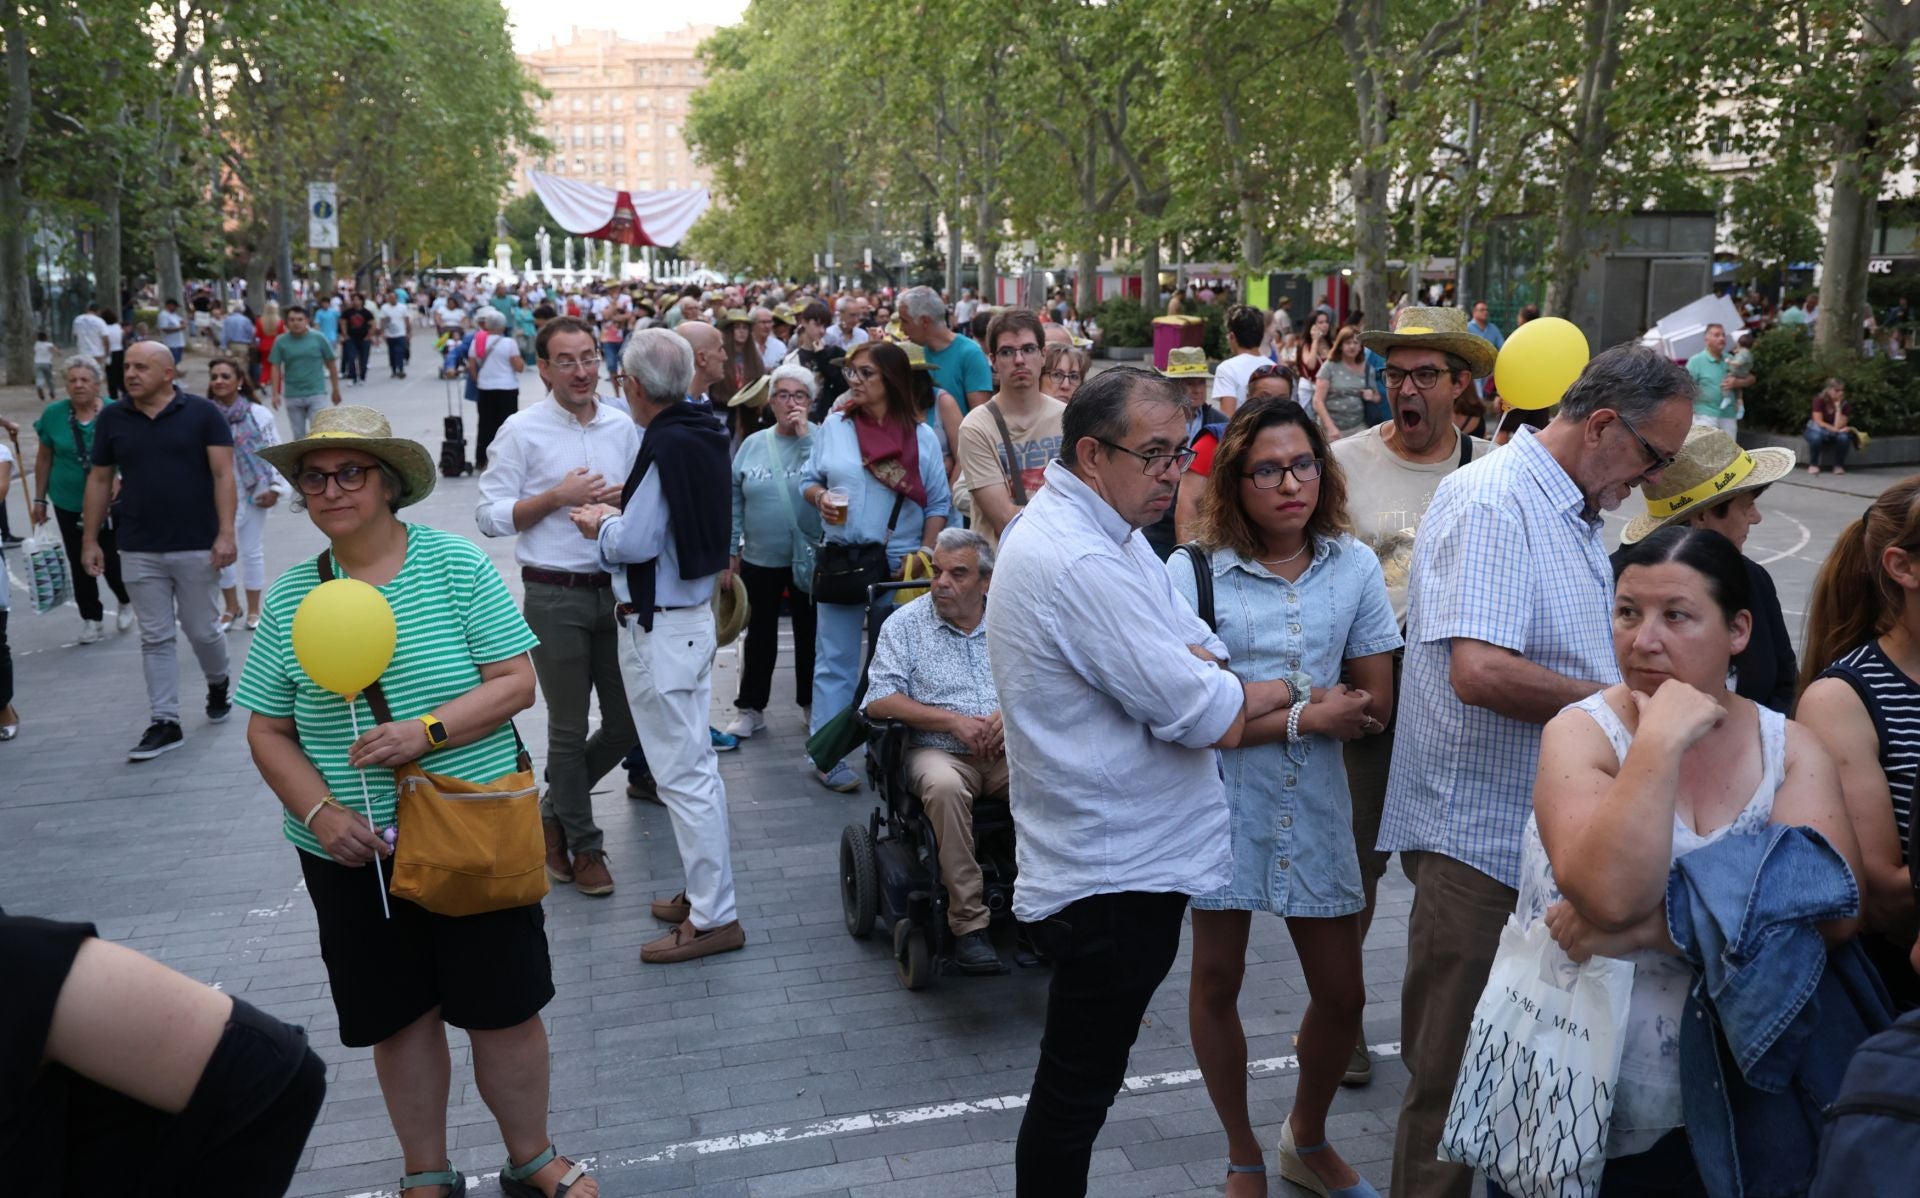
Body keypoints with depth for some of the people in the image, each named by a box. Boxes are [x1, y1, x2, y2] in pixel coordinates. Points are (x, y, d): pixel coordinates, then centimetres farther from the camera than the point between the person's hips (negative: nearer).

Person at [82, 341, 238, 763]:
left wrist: (226, 533, -14)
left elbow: (223, 475, -7)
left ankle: (217, 684, 36)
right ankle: (165, 723, 11)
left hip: (197, 547, -3)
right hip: (138, 551, 3)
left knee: (202, 630, 6)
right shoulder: (111, 418, 5)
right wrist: (90, 540, 8)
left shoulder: (202, 414, -3)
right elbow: (99, 479, 11)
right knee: (155, 639, 5)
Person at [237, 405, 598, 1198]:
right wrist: (319, 812, -12)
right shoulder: (291, 596, 0)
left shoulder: (455, 563, -6)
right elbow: (268, 731, 3)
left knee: (505, 1006, 7)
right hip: (352, 851, 2)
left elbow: (516, 683, -9)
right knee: (400, 1015, 14)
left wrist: (426, 730, -23)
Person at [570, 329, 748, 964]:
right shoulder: (704, 432, 7)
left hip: (659, 626, -10)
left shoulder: (665, 446, -21)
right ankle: (705, 893, 31)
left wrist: (600, 526, -2)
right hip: (694, 613, 10)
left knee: (682, 773, -2)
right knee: (696, 763, 18)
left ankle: (714, 917, 7)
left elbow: (635, 543, -21)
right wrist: (620, 516, 7)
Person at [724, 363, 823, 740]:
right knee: (759, 634, 11)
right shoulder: (753, 445, 4)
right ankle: (750, 708, 22)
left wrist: (805, 436, -21)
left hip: (809, 558, -2)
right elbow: (735, 501, 7)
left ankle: (812, 703, 25)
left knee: (809, 634, 10)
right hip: (760, 558, 2)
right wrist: (731, 550, 5)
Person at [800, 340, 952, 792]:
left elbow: (938, 504, 2)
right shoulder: (834, 426, 3)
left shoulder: (922, 436, 1)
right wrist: (820, 497, -12)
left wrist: (925, 557, -8)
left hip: (900, 565, 0)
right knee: (836, 661, 3)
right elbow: (809, 480, 11)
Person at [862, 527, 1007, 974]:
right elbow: (879, 701, -6)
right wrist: (954, 721, -13)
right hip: (936, 751, -2)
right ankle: (967, 922, -29)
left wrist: (1010, 712, -13)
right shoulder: (905, 624, 4)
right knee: (945, 786, -37)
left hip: (1004, 752, 2)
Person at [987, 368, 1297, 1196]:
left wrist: (1212, 686, -10)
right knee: (1076, 1092, 5)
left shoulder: (1104, 531, 10)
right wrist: (1270, 693, -2)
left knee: (1081, 1085, 22)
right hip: (1114, 874, -10)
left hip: (1121, 858, 10)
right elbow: (1217, 722, -22)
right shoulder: (1080, 562, -24)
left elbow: (1205, 655, 11)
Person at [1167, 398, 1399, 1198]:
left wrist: (1250, 707, -16)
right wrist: (1303, 716, -16)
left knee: (1342, 994, 10)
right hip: (1222, 800, -2)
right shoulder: (1193, 572, -12)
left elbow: (1372, 706, -2)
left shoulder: (1354, 567, -3)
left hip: (1315, 802, 3)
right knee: (1217, 981, 12)